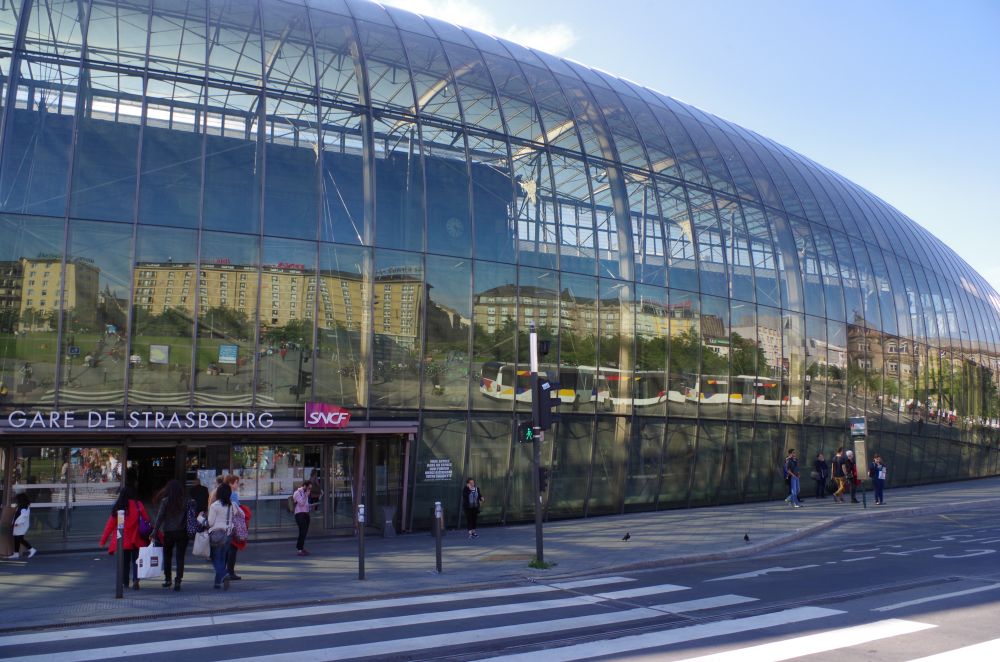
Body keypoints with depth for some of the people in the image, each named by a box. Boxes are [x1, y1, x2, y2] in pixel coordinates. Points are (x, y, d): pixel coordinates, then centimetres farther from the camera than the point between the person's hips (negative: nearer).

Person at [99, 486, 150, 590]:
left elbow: (110, 524, 3)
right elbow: (147, 520, -5)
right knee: (136, 561, 6)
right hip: (136, 540, -1)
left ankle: (125, 583, 15)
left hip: (122, 541, 1)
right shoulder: (138, 505, -3)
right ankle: (135, 579, -13)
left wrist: (103, 540, 10)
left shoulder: (118, 506, 1)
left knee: (124, 562, 15)